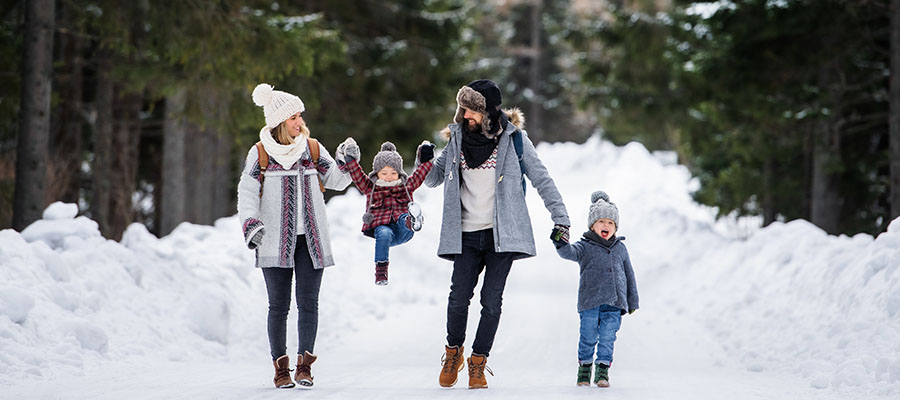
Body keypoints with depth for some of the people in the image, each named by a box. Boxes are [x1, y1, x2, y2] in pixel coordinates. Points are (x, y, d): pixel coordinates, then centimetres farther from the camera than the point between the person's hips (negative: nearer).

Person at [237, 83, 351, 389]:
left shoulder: (312, 149, 8)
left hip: (310, 238, 2)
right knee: (279, 305, -1)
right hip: (275, 241, -2)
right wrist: (251, 223, -17)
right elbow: (247, 192, -2)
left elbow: (336, 181, 12)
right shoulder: (260, 154, 1)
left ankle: (304, 365, 1)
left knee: (308, 303, -3)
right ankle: (280, 366, 6)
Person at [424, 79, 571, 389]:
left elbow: (541, 178, 2)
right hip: (467, 235, 2)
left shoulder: (512, 137, -2)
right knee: (458, 298, -6)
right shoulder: (458, 137, 7)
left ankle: (478, 363, 11)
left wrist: (560, 218, -3)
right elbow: (433, 179, 15)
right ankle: (453, 352, 18)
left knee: (491, 302, -4)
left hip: (501, 234, -2)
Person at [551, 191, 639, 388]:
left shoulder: (620, 249, 13)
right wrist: (561, 244, -41)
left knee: (607, 338, -1)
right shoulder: (585, 247, 3)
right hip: (590, 302, -2)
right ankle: (585, 366, 17)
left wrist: (632, 301, 19)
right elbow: (570, 253, -18)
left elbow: (629, 275, 19)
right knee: (588, 337, 1)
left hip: (614, 302, 2)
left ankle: (603, 369, 9)